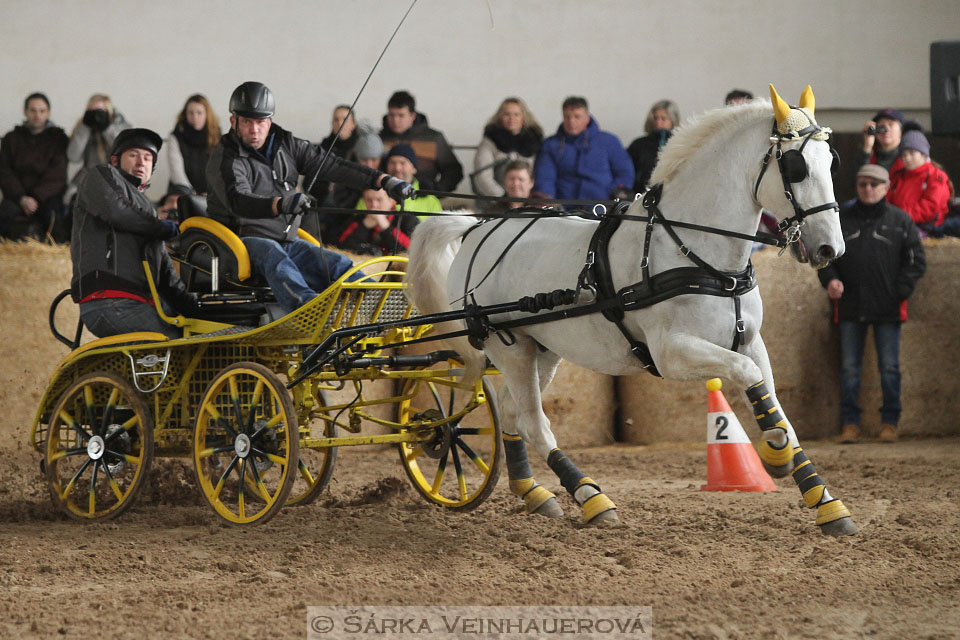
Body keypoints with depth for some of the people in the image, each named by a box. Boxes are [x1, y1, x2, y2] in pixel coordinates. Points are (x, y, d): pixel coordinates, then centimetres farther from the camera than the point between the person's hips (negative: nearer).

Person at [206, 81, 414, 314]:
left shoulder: (286, 145, 10)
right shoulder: (225, 159, -10)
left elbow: (330, 165, 8)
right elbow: (238, 201, -28)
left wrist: (385, 181, -1)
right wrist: (281, 205, -47)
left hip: (287, 240, 6)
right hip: (245, 240, -6)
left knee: (337, 264, -16)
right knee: (272, 255, -37)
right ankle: (307, 304, -64)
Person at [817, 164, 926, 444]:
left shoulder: (900, 220, 4)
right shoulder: (842, 219, 10)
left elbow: (916, 261, 4)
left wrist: (900, 291, -8)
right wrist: (830, 279, -6)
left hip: (887, 308, -2)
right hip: (849, 306, 2)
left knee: (889, 367, 1)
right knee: (849, 368, 3)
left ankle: (890, 422, 11)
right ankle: (850, 423, 9)